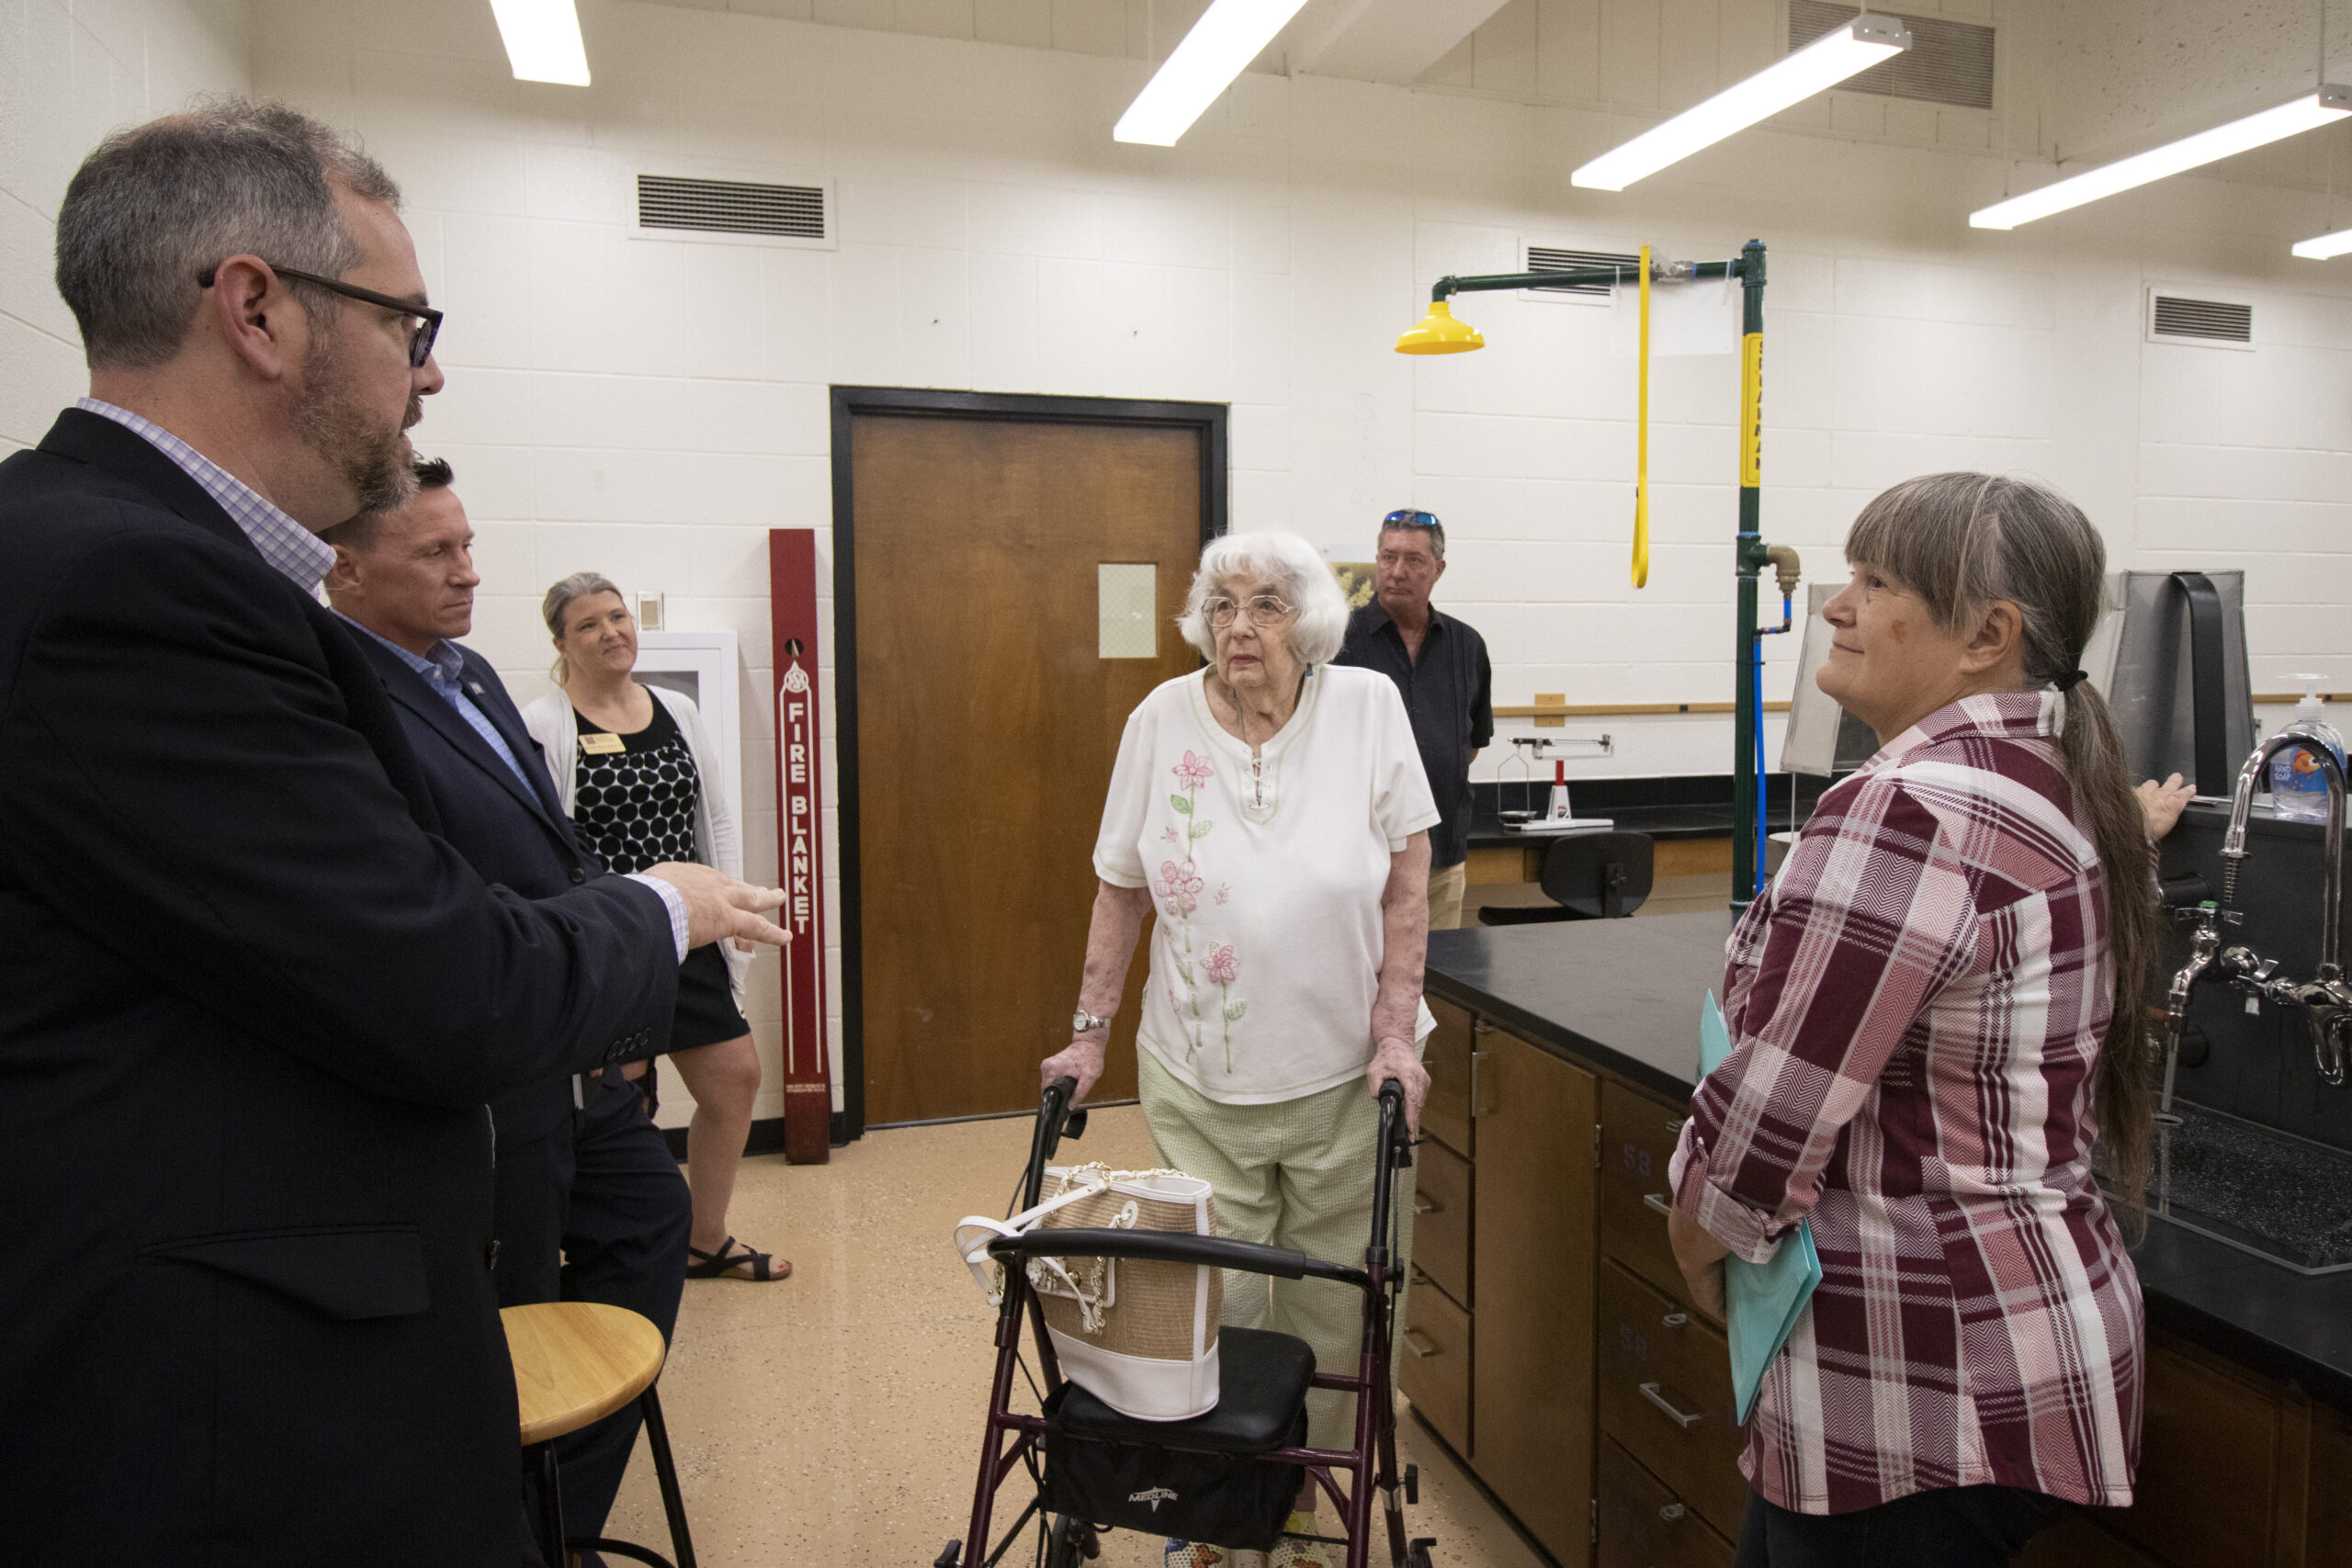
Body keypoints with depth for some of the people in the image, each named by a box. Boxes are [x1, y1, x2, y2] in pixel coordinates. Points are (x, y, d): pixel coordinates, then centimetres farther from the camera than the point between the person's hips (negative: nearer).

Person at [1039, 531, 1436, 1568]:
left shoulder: (1367, 707, -6)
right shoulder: (1163, 720, -4)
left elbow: (1408, 882, -2)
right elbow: (1120, 891, 4)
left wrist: (1396, 1031, -7)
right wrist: (1088, 1034, 3)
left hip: (1346, 1074, 0)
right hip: (1197, 1081, 1)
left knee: (1331, 1305, 11)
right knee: (1211, 1301, 7)